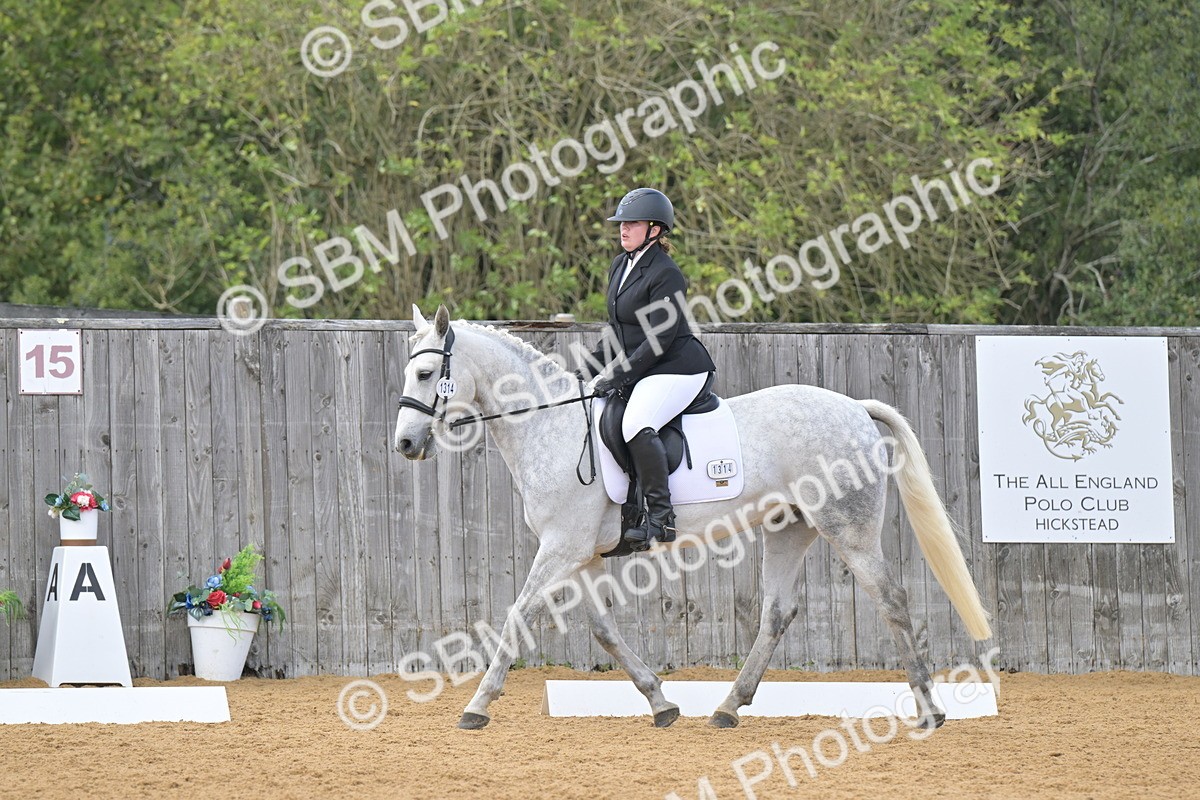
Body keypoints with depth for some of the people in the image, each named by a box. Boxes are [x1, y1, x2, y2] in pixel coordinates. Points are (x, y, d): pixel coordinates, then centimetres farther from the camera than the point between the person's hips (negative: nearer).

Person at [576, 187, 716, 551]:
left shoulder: (665, 274, -16)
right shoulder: (620, 266, 13)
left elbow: (660, 338, -20)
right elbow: (617, 329, 22)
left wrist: (619, 377, -20)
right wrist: (592, 367, 13)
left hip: (676, 369, -11)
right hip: (638, 369, 11)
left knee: (636, 426, -32)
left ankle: (661, 516, -29)